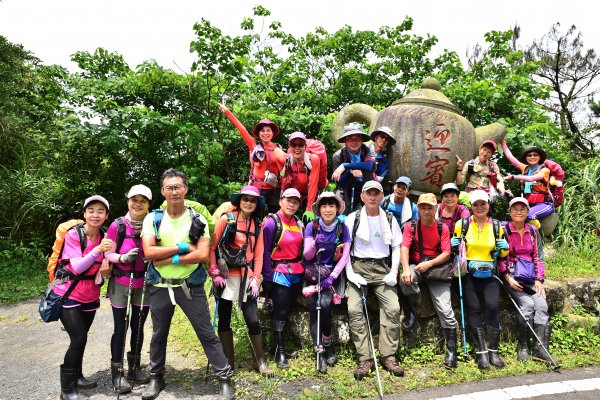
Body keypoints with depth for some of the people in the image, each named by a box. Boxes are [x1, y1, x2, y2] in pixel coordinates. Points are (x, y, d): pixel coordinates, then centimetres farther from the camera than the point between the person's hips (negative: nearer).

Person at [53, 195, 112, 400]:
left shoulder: (104, 237, -3)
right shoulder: (73, 235, -18)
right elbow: (77, 267, -25)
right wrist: (98, 250, -36)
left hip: (90, 296, 5)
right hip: (68, 295, -5)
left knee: (81, 338, 15)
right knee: (79, 339, -9)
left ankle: (76, 377, 33)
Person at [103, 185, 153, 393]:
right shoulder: (118, 225, -11)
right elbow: (107, 253, -6)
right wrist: (123, 257, -24)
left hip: (144, 284, 2)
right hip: (120, 283, -2)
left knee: (138, 326, 13)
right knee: (120, 328, 3)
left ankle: (134, 368, 31)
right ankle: (117, 372, 19)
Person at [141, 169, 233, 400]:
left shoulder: (197, 220, -4)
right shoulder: (153, 219, -1)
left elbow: (203, 255, -16)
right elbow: (149, 252, -13)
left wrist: (169, 259, -17)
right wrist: (181, 247, -16)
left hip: (191, 286, -2)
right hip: (160, 287, 2)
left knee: (206, 333, 3)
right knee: (159, 335, 19)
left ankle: (225, 378, 16)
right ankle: (156, 378, 40)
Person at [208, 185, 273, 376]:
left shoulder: (257, 225, 8)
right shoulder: (226, 219, -3)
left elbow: (258, 254, 8)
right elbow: (212, 247, -4)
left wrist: (256, 278, 0)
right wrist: (214, 273, -10)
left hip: (246, 278, 2)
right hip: (226, 277, -2)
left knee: (253, 320, 0)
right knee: (224, 319, 6)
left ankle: (261, 361, 18)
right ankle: (228, 363, 22)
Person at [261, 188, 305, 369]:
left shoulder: (298, 223, 8)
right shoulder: (272, 222, -11)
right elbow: (265, 252, -12)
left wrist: (303, 271, 11)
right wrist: (267, 278, -13)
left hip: (297, 274, 6)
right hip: (279, 274, -6)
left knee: (288, 310, 13)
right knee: (280, 312, 0)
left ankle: (277, 344, 29)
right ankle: (280, 352, 14)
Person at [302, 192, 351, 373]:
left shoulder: (342, 228, -3)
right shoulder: (312, 226, -4)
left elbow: (345, 256, -5)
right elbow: (307, 256, -6)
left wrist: (332, 277, -14)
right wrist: (315, 244, -26)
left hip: (332, 273, -1)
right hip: (312, 274, 1)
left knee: (325, 304, -22)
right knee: (313, 310, -12)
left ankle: (328, 344, 0)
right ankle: (320, 351, -2)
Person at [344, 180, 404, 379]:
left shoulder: (390, 219, 11)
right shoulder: (353, 218, 4)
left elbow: (396, 247, 11)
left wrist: (393, 273, -2)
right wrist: (350, 273, -9)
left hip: (382, 268, 2)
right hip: (359, 267, -1)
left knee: (393, 308, -14)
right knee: (354, 309, -17)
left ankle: (388, 356, -2)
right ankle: (365, 359, -9)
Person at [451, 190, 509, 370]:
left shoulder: (496, 227, 10)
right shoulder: (462, 224, 4)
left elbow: (502, 254, 19)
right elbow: (453, 246, 14)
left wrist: (504, 248, -3)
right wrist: (454, 245, -9)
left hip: (489, 274, 1)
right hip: (468, 273, -1)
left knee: (492, 306, -19)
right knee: (474, 308, -16)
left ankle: (493, 351, -5)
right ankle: (481, 352, -6)